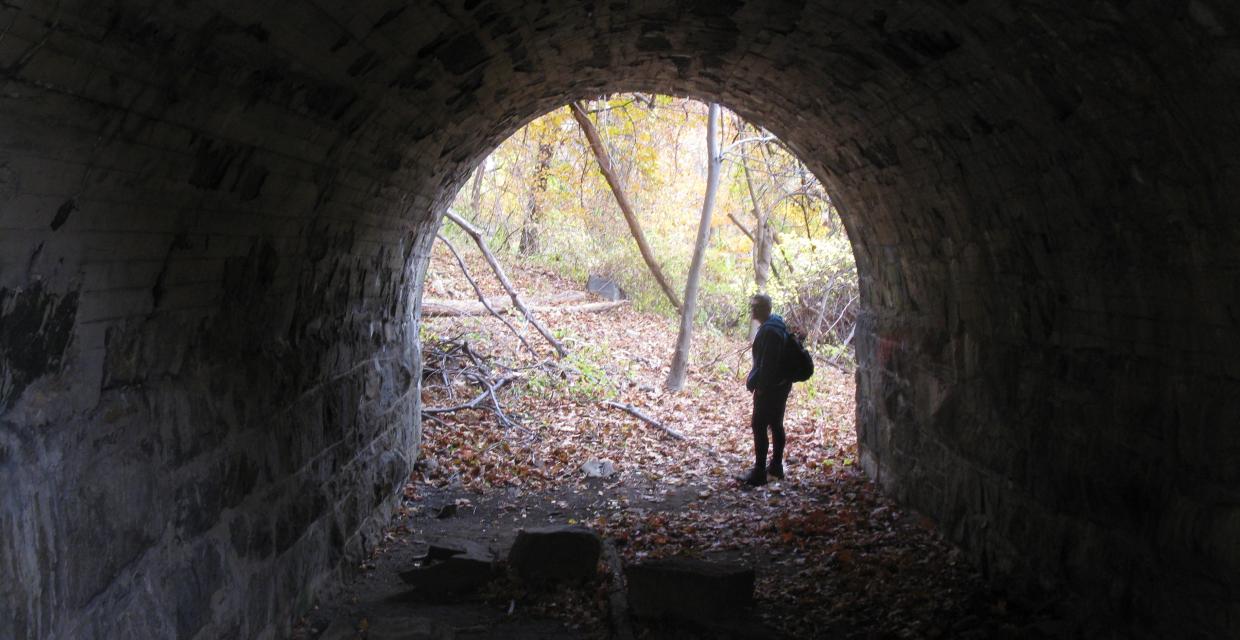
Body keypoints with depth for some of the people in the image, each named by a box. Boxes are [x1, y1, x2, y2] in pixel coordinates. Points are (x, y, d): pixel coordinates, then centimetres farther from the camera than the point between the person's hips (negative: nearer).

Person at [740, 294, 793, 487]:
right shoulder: (778, 324, 12)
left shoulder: (769, 330, -21)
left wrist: (753, 381, -16)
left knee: (759, 426, -6)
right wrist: (754, 378, 16)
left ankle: (759, 473, -5)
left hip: (769, 386, -10)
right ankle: (776, 466, 27)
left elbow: (766, 362, -24)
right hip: (782, 384, 10)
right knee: (776, 424, 17)